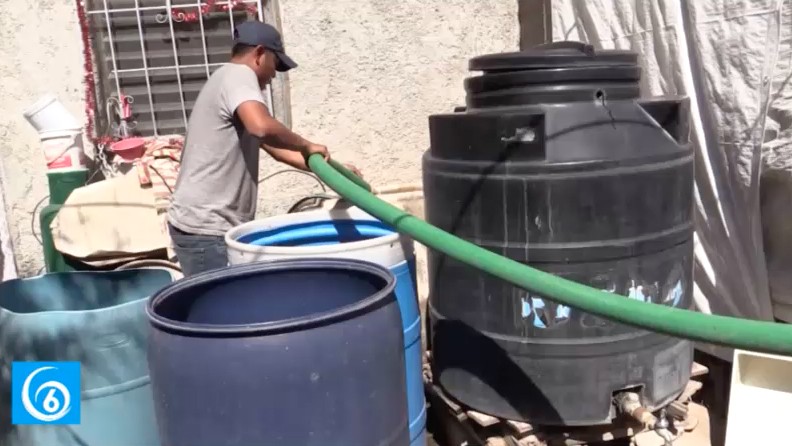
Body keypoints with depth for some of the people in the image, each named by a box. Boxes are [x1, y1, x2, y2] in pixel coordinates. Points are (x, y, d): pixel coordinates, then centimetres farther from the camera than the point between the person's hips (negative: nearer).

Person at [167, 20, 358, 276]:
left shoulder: (228, 81, 21)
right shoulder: (238, 75, -10)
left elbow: (273, 147, 21)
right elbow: (262, 127, -32)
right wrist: (306, 146, -14)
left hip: (209, 225, 10)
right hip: (205, 229, -10)